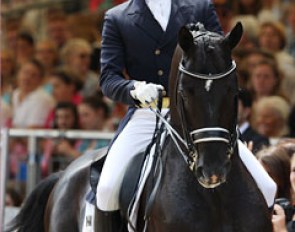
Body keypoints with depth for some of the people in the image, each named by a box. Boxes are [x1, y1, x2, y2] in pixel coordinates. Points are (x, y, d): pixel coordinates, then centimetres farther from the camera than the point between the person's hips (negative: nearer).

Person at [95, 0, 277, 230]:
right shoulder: (117, 19, 8)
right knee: (107, 188, -23)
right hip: (146, 115, -1)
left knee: (265, 189, -12)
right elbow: (108, 77, 1)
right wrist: (134, 88, -22)